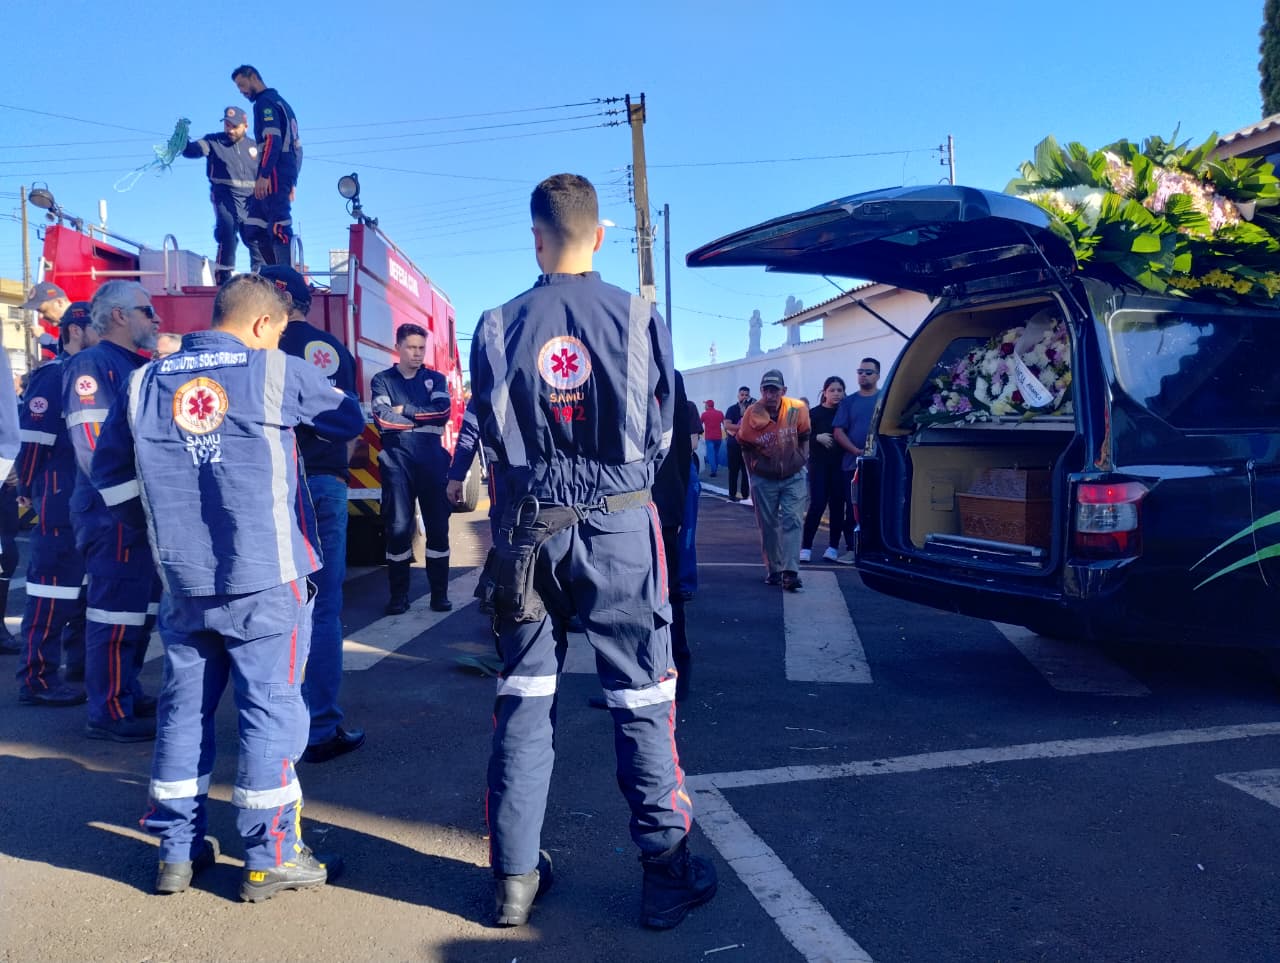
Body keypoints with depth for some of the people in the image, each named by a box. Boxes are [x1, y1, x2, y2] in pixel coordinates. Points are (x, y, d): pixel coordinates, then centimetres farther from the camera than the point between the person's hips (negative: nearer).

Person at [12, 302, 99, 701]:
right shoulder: (53, 374, -11)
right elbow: (34, 436, -16)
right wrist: (28, 489, -10)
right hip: (60, 499, -9)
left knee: (90, 585, 15)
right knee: (54, 586, -5)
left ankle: (82, 668, 26)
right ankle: (37, 679, 2)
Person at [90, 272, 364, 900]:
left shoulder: (145, 383, 8)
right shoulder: (276, 372, -5)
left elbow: (109, 471, 15)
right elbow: (350, 420, 8)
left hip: (182, 582, 5)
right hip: (266, 581, -4)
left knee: (183, 707, 15)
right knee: (270, 710, 3)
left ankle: (177, 852, 25)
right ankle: (270, 858, 11)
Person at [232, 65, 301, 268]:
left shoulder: (265, 101, -3)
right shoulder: (279, 101, 26)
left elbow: (272, 139, -17)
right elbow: (295, 144, 24)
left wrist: (263, 175, -22)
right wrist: (292, 182, 23)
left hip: (274, 174, -10)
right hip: (286, 175, 10)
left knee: (279, 228, -13)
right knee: (255, 229, 10)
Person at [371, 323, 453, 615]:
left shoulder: (436, 379, 14)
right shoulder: (382, 380, 9)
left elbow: (443, 411, -5)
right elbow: (383, 419, -8)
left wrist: (405, 410, -7)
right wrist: (424, 417, -4)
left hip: (432, 459, 1)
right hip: (396, 461, -1)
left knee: (438, 525, 2)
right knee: (398, 526, -2)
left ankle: (440, 593, 10)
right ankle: (398, 594, 8)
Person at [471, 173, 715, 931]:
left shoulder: (500, 326, -1)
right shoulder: (639, 318, -5)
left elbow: (491, 435, 6)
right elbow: (662, 432, 3)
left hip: (532, 526, 2)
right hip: (619, 524, -1)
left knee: (524, 699, 11)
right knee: (642, 698, 6)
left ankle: (516, 876, 19)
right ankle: (667, 873, 16)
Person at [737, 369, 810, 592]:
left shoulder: (798, 410, -12)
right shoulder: (751, 415, -15)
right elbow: (745, 446, 2)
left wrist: (802, 459, 5)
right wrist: (754, 469, 2)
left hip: (794, 477, 0)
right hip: (764, 479, 0)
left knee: (792, 522, -8)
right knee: (768, 526, 8)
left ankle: (790, 572, -11)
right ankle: (774, 570, 22)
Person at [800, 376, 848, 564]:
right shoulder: (814, 413, 1)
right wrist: (817, 437, -15)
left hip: (840, 464, 2)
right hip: (819, 464, -2)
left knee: (837, 505, 3)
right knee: (817, 504, -7)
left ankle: (833, 547, 12)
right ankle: (806, 547, -1)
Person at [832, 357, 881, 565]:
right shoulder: (849, 401, 12)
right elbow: (838, 431, 5)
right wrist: (857, 451, -9)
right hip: (852, 464, 2)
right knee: (853, 508, 3)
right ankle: (852, 548, 9)